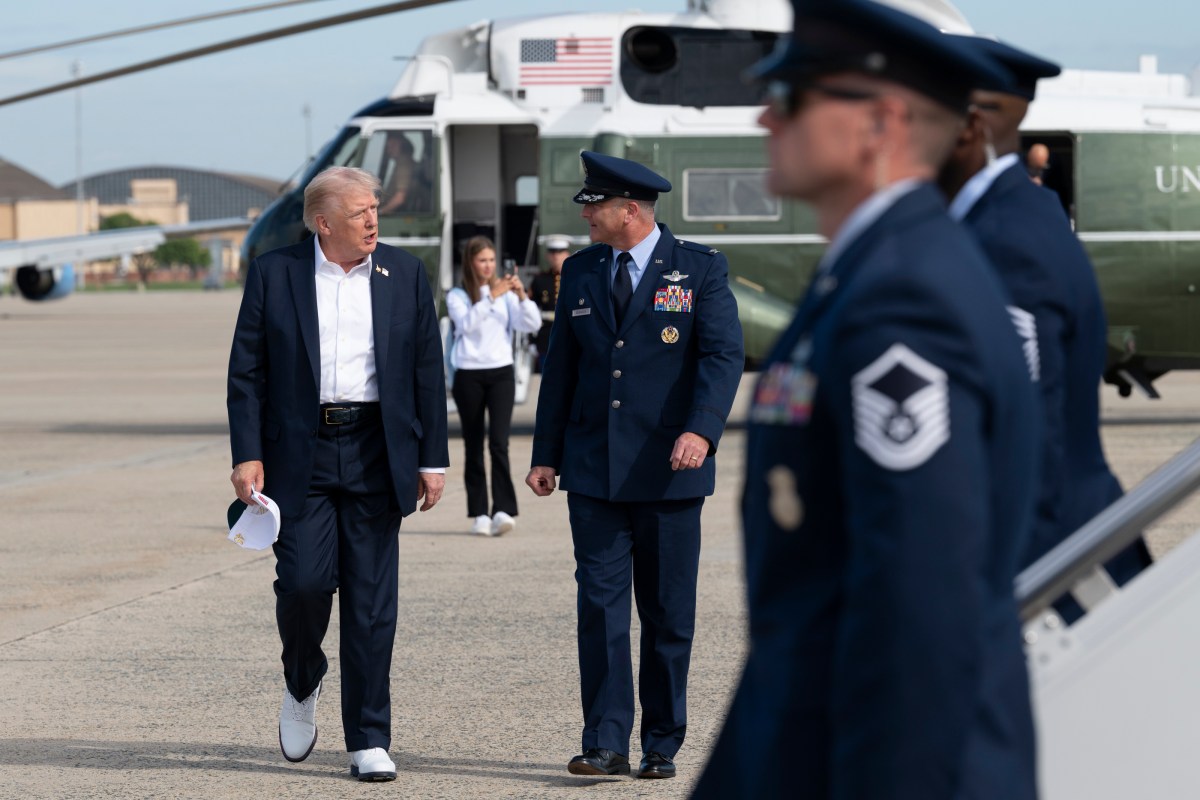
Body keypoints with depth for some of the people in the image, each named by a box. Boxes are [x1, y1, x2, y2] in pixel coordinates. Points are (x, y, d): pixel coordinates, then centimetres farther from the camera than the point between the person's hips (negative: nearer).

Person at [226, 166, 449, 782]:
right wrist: (247, 455, -7)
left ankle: (369, 741, 6)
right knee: (304, 581, -11)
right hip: (300, 454, -1)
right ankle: (302, 684, 21)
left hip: (376, 455, 1)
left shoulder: (404, 275, 7)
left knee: (372, 600, 0)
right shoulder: (273, 274, 2)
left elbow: (428, 372, 9)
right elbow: (246, 372, 2)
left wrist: (433, 459, 4)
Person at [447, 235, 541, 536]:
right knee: (473, 446, 3)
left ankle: (503, 510, -20)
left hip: (501, 373, 1)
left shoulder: (505, 293, 9)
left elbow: (532, 324, 0)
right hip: (469, 376, 0)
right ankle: (479, 514, 7)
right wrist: (491, 296, -25)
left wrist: (521, 296, -15)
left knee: (499, 442, -13)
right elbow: (466, 322, -17)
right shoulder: (457, 296, 2)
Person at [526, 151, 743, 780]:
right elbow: (561, 368, 13)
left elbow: (722, 355, -12)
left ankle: (662, 746, 13)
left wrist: (701, 430, -28)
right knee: (600, 606, -5)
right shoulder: (580, 272, 11)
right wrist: (546, 455, 6)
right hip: (594, 470, 3)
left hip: (669, 472, -3)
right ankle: (606, 744, -5)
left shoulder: (699, 270, -1)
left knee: (668, 615, 4)